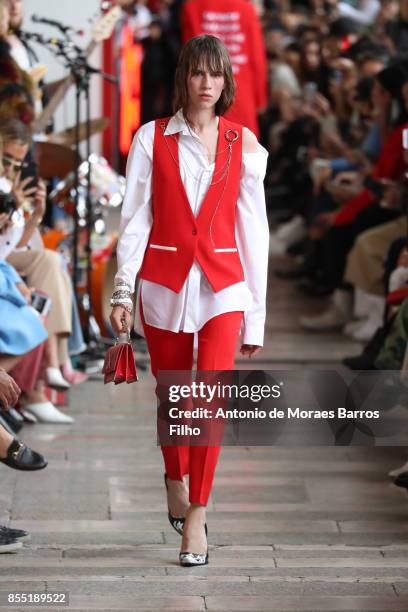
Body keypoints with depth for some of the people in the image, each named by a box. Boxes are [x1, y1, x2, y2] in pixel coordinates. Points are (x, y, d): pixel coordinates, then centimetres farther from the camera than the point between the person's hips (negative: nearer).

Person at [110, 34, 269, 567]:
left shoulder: (243, 145, 3)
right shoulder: (152, 139, 2)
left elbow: (253, 230, 6)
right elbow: (135, 219, 1)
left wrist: (257, 313, 5)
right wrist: (123, 291, -7)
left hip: (223, 286, 0)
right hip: (165, 282, 1)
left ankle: (195, 517, -4)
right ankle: (176, 480, 39)